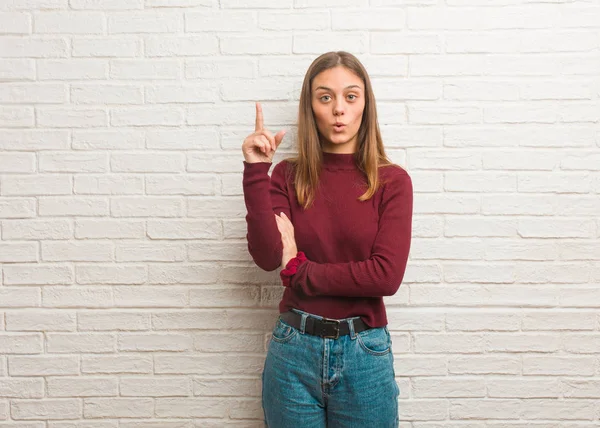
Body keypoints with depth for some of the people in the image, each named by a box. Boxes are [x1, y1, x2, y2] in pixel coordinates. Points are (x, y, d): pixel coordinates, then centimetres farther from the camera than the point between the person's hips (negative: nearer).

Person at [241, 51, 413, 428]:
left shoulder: (392, 181, -6)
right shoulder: (288, 175, 0)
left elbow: (387, 275, -15)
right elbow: (267, 256, -13)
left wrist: (298, 268, -9)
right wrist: (256, 171, -17)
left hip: (364, 353, -1)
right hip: (294, 349, 1)